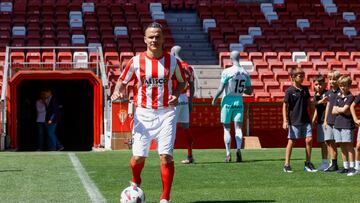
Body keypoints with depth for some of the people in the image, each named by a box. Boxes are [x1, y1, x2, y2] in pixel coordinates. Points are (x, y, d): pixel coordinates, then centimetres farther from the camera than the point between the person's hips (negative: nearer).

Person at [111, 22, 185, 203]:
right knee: (138, 157, -2)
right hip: (143, 114, 0)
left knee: (166, 156, -9)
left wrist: (176, 95, -6)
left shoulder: (172, 61, 0)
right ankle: (136, 183, 33)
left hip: (166, 113, 0)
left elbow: (181, 82, 15)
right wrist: (118, 91, -12)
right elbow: (122, 81, 10)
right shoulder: (136, 61, -2)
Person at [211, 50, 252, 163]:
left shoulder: (227, 72, -12)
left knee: (226, 129, 5)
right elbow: (249, 91, 7)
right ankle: (238, 149, -20)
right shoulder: (245, 73, 2)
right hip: (239, 102, 3)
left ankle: (228, 154, 1)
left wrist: (214, 99, 3)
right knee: (238, 127, 3)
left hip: (227, 102, -3)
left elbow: (221, 89, -12)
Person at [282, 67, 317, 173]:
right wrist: (285, 121, -11)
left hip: (305, 120, 5)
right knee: (291, 141, 1)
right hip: (294, 120, -5)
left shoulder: (305, 89, 8)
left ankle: (308, 163, 11)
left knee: (309, 140, -2)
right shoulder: (289, 91, -8)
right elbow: (285, 106, -7)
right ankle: (287, 164, 10)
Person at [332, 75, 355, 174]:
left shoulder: (350, 97, -6)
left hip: (347, 124, -7)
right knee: (342, 146, 9)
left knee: (349, 145, -6)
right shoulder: (338, 97, 15)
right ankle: (345, 167, 14)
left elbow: (344, 110, -15)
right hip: (338, 124, 7)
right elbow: (333, 111, 10)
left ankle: (352, 167, -5)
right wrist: (342, 110, -6)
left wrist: (338, 109, 2)